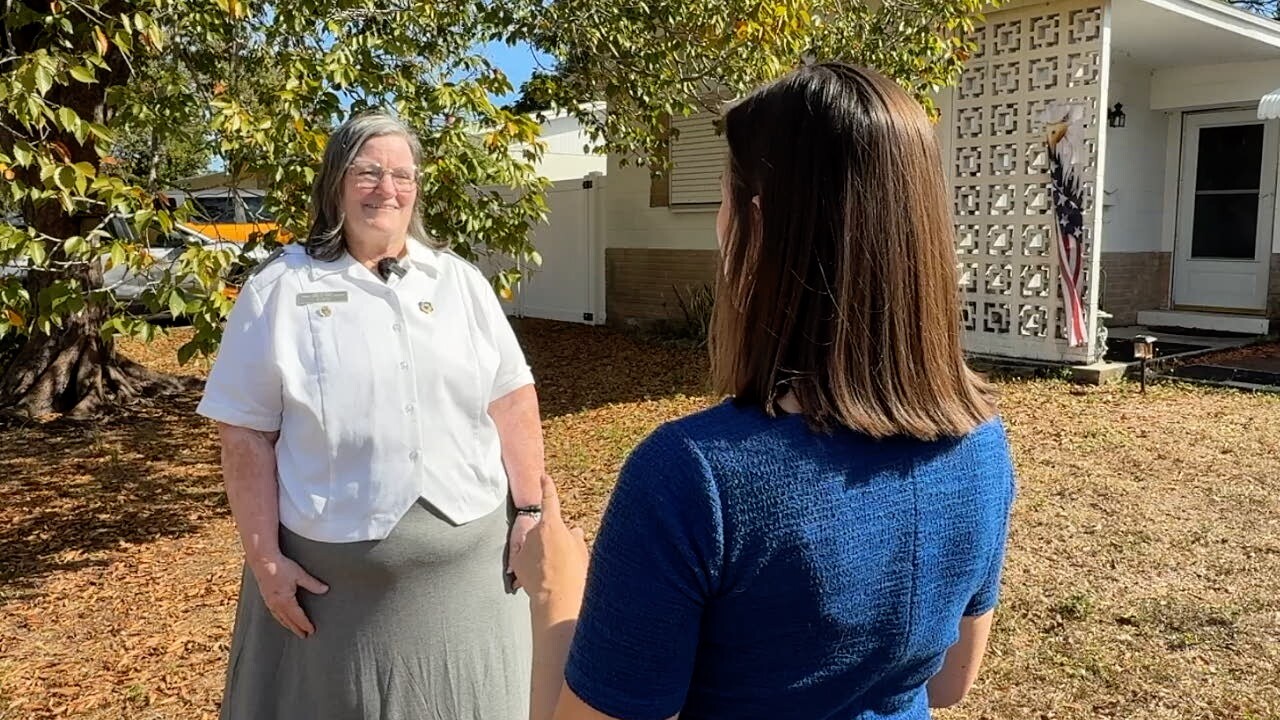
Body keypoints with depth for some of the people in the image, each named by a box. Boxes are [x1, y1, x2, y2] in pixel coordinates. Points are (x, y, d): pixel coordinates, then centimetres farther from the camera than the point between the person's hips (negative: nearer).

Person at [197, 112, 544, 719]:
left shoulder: (461, 282, 5)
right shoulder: (279, 291, -3)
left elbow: (512, 402, 5)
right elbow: (246, 436, -4)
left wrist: (529, 511, 1)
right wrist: (265, 558, -6)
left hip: (467, 558, 3)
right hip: (334, 568, -2)